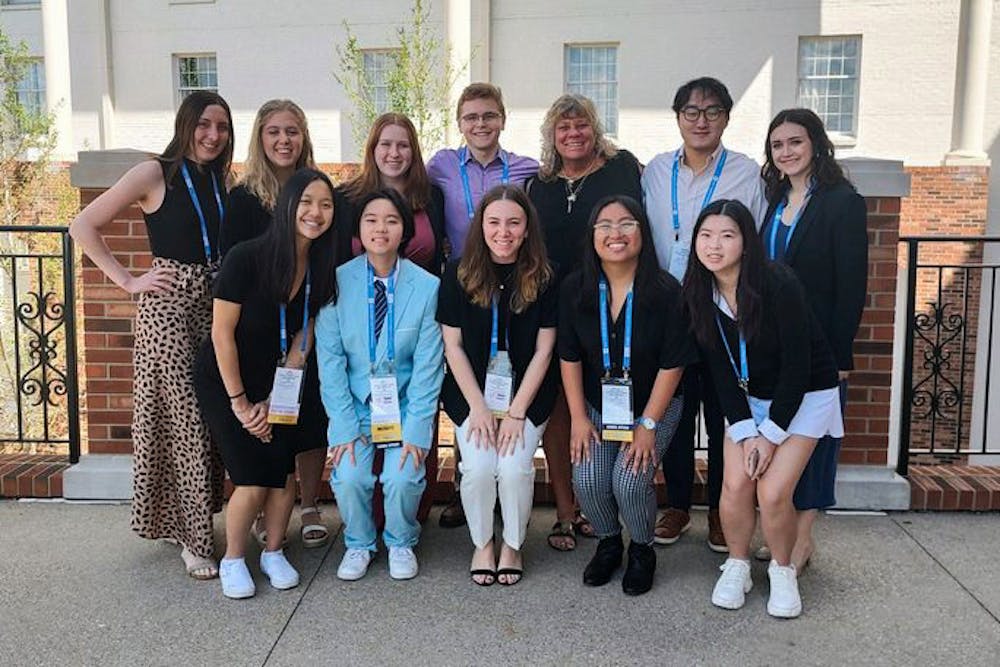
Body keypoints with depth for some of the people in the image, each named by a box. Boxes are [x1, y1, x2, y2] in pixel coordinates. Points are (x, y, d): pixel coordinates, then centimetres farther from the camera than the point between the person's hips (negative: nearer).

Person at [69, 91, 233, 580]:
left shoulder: (220, 181, 13)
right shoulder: (155, 174, -4)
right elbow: (83, 227, -5)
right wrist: (129, 281, -9)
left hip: (216, 305, 6)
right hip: (168, 305, -6)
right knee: (182, 421, -3)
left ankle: (192, 522, 24)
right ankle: (193, 540, 7)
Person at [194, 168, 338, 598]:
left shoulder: (320, 268, -6)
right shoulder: (247, 258, -22)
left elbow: (303, 337, -2)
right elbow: (222, 332, -17)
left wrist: (273, 399, -7)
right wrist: (239, 402, -13)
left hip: (278, 382, 4)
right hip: (225, 380, -4)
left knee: (284, 470, -7)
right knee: (253, 478, -13)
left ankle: (273, 553, 18)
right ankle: (233, 560, 12)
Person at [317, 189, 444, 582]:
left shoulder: (427, 286, -7)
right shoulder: (337, 282, -5)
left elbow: (428, 365, -7)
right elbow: (330, 359, -5)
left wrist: (416, 430, -13)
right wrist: (344, 425, -12)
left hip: (405, 403, -1)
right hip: (354, 402, 1)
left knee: (402, 477, -19)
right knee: (349, 477, -18)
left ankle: (401, 543, 15)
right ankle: (358, 544, 15)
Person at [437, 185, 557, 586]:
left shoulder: (544, 279, -5)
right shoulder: (458, 275, -3)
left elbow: (543, 351, -4)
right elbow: (453, 346, -2)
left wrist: (516, 412, -11)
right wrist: (479, 407, -9)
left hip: (527, 392, 0)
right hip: (472, 391, 1)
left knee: (515, 466, -20)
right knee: (478, 466, -19)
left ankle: (513, 545, 10)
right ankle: (482, 543, 11)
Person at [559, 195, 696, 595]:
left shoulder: (666, 291, -16)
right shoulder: (574, 289, -7)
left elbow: (672, 365, -12)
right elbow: (569, 357, -1)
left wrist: (648, 424, -13)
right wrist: (578, 417, -5)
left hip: (654, 406, -2)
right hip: (598, 405, 3)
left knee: (629, 482, -21)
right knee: (587, 480, -17)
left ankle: (642, 550, 12)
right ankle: (608, 543, 16)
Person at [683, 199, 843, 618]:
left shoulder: (778, 285, -24)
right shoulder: (699, 294, -9)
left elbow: (797, 365, -20)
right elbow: (720, 370, -5)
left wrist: (771, 433, -17)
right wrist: (746, 431, -13)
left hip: (805, 396, -4)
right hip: (747, 399, 4)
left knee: (772, 493, -14)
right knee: (735, 484, -11)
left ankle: (783, 571, 14)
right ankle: (737, 565, 15)